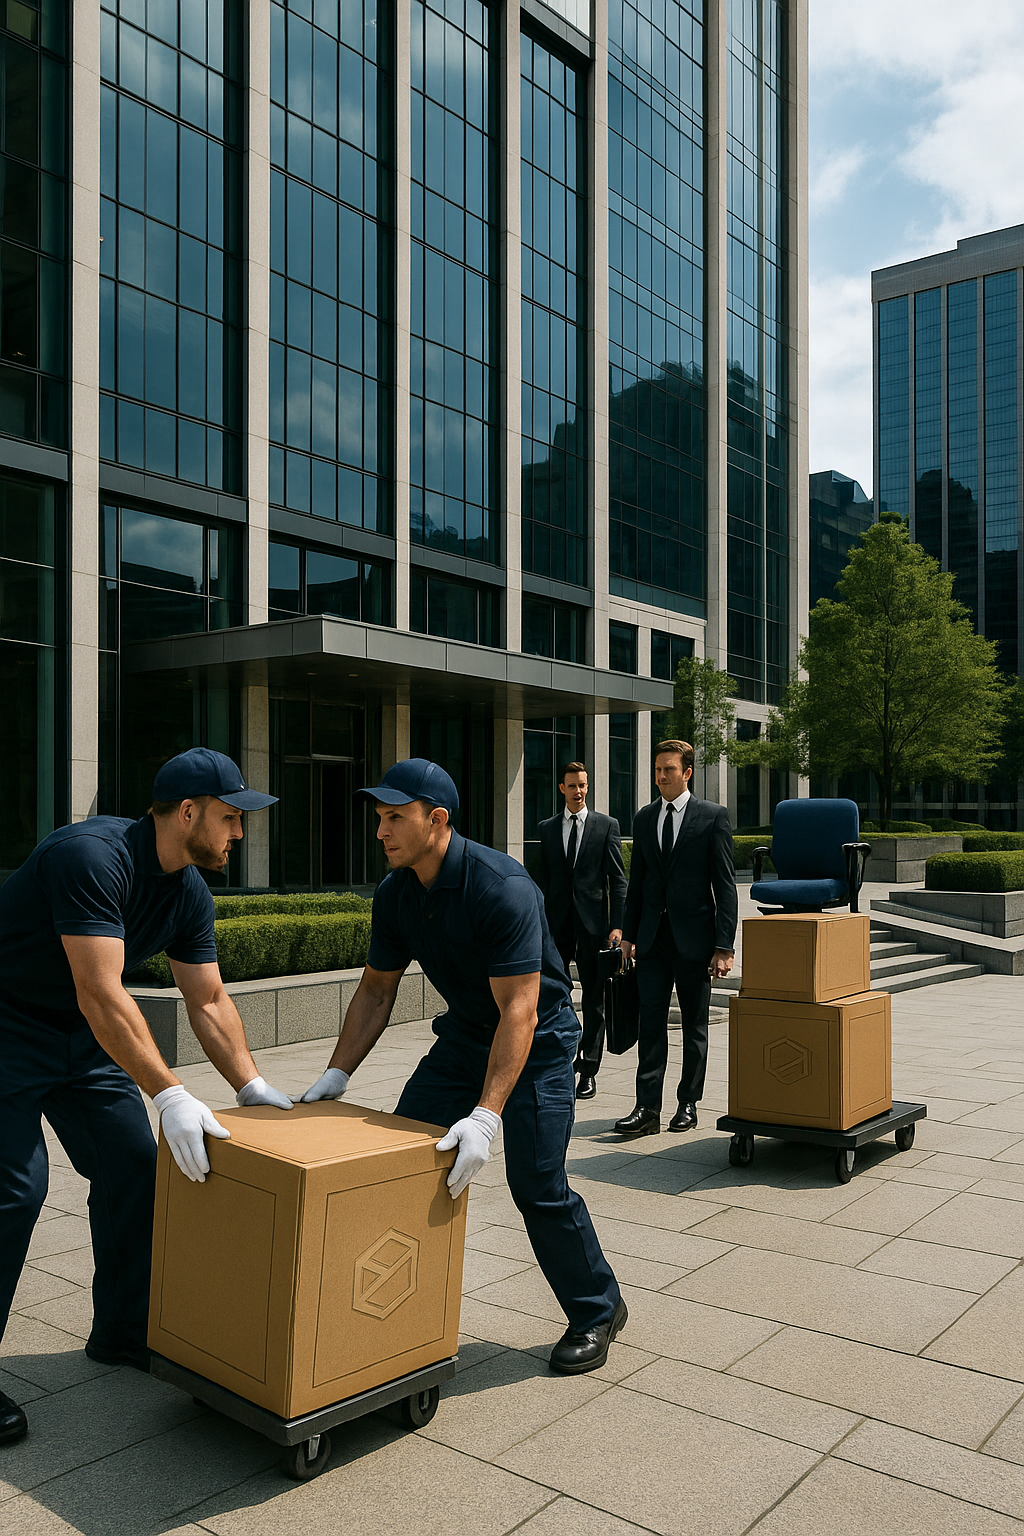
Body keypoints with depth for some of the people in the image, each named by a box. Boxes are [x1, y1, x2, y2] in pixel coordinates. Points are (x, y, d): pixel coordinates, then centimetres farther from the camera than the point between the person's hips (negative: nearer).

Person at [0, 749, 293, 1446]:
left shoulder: (190, 892, -4)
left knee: (133, 1165, 5)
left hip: (81, 1034, 8)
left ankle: (123, 1331, 21)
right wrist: (171, 1095, -38)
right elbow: (101, 997, -36)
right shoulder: (93, 856, -31)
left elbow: (209, 1001, 4)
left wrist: (254, 1087, -3)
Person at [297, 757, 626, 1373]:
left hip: (536, 1039, -7)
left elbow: (519, 1010, -34)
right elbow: (376, 990, 5)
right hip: (465, 1032, 7)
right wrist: (337, 1073, -3)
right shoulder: (395, 894, -7)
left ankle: (597, 1311, 15)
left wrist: (486, 1116, -40)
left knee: (537, 1183, -10)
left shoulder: (503, 888, -31)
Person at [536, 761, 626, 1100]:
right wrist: (539, 924, 6)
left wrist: (617, 925, -8)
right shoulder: (547, 828, 10)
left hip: (593, 921, -2)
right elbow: (543, 879, 12)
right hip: (557, 923, 2)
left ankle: (589, 1072, 11)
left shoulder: (607, 825, 3)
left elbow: (617, 879, 0)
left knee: (594, 999, 4)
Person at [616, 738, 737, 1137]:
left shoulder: (713, 816, -4)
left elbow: (725, 884, -6)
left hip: (694, 936, -3)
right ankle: (648, 1108, 1)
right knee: (650, 1021, -1)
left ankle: (688, 1104, 21)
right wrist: (629, 935, 8)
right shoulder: (644, 819, 9)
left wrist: (724, 945, -11)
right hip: (653, 936, 3)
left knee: (694, 1025, 9)